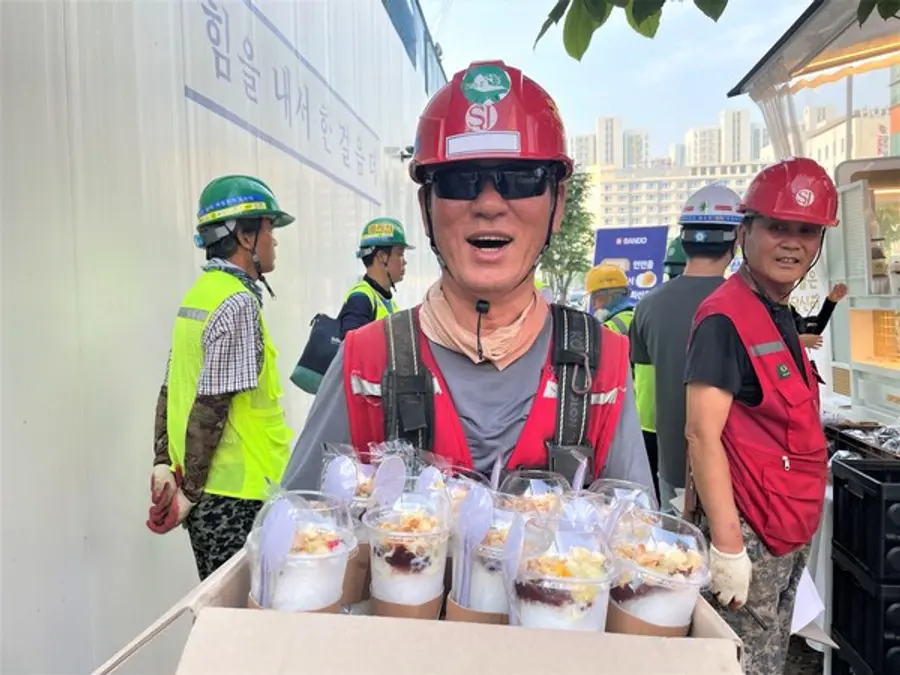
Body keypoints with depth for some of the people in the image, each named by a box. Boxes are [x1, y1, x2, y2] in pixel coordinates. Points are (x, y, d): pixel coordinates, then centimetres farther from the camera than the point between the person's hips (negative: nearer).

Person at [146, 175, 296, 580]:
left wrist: (162, 463, 10)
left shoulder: (199, 294, 11)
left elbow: (171, 391, 11)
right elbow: (211, 406, -19)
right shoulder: (238, 303, -16)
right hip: (235, 496, -8)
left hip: (205, 488, 8)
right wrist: (191, 490, -13)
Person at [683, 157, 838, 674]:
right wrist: (727, 544, -25)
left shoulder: (780, 316, 11)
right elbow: (703, 435, -23)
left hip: (792, 531, 9)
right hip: (749, 531, -9)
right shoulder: (726, 318, -18)